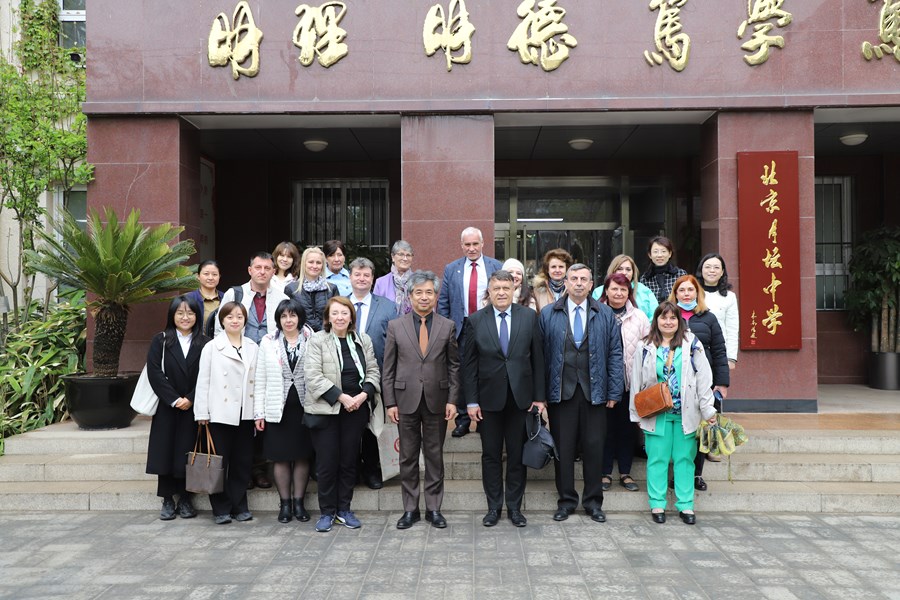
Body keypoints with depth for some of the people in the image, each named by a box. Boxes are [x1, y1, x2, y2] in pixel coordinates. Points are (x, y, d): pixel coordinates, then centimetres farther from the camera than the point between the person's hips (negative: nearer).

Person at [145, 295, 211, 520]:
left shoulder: (204, 344, 3)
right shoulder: (160, 341, 4)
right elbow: (154, 372, -5)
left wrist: (190, 399, -13)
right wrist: (174, 399, -12)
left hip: (193, 408, 0)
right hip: (166, 407, 0)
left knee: (188, 453, 3)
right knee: (165, 451, 2)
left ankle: (185, 500, 15)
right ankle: (167, 501, 13)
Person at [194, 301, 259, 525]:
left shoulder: (253, 348, 8)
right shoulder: (211, 347, 1)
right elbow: (203, 381, -2)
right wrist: (202, 412, -6)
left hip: (246, 413, 3)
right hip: (221, 413, -3)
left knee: (243, 461, 8)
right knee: (219, 462, 3)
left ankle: (239, 505, 20)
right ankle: (221, 508, 14)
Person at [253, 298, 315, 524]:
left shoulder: (312, 341, -1)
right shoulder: (268, 342, 4)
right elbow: (260, 379, 4)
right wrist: (259, 412, 0)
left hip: (304, 407, -1)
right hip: (278, 409, 1)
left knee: (302, 456, 7)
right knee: (281, 458, 7)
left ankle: (298, 502, 18)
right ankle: (285, 503, 18)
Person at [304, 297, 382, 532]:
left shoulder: (363, 340, 7)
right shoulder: (317, 340, -4)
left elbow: (373, 371, 8)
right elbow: (313, 375, -11)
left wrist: (363, 394, -10)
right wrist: (341, 396, -16)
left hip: (356, 410, 3)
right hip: (325, 410, -3)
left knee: (349, 461, 9)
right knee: (327, 463, 1)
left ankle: (344, 510, 21)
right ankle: (327, 512, 15)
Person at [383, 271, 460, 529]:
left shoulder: (448, 326, 3)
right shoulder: (395, 326, 2)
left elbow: (454, 366, 4)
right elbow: (388, 369, 3)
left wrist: (452, 400, -3)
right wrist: (390, 402, -3)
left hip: (437, 400, 0)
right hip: (406, 399, 0)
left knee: (435, 455, 8)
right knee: (408, 457, 8)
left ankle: (433, 508, 19)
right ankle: (410, 509, 19)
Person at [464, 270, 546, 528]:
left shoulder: (529, 317, 2)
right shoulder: (475, 321, 0)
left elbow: (537, 358, 3)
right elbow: (469, 364, 0)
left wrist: (539, 396, 0)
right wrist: (471, 401, -4)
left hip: (521, 397, 0)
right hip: (489, 398, 0)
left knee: (517, 455, 9)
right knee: (490, 455, 8)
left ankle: (514, 507, 21)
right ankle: (494, 506, 21)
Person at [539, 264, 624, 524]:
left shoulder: (605, 314, 7)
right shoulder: (548, 314, 4)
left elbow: (615, 354, 6)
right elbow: (541, 354, 2)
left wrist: (614, 391, 0)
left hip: (594, 392, 1)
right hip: (560, 392, -1)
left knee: (594, 446, 6)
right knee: (563, 448, 5)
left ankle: (593, 501, 20)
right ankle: (566, 500, 19)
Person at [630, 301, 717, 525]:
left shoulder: (692, 344, 3)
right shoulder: (645, 347, 5)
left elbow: (703, 378, 0)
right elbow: (636, 383, 7)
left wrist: (708, 410, -4)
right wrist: (636, 414, 5)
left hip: (686, 414, 0)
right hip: (656, 414, 0)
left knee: (684, 458, 5)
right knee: (657, 459, 4)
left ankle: (685, 505, 14)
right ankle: (657, 504, 13)